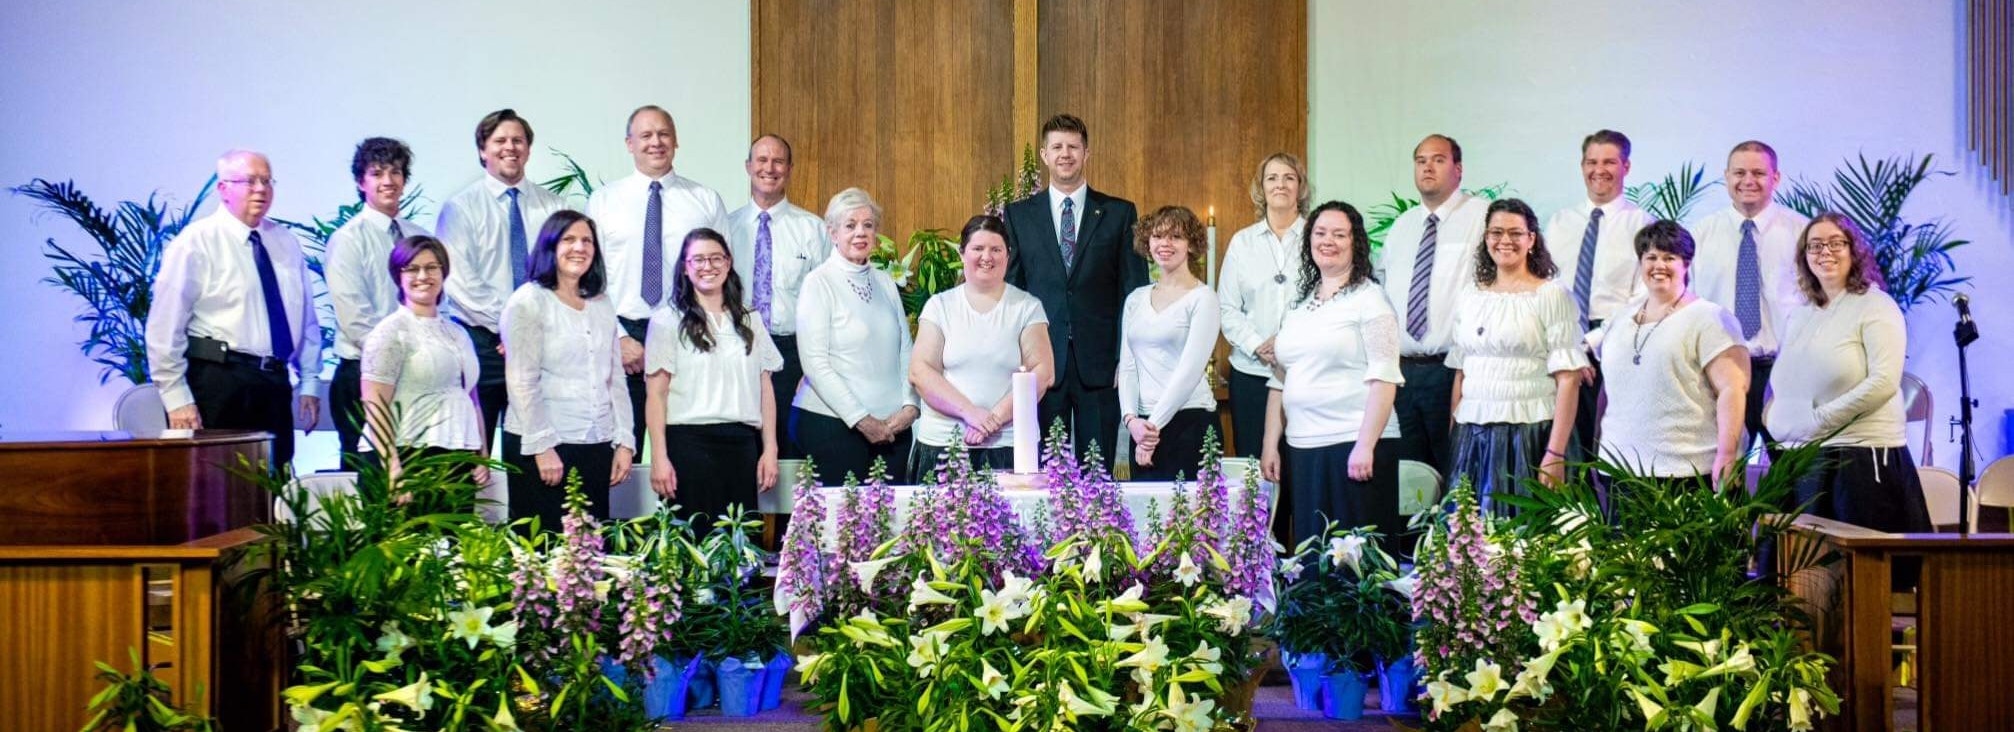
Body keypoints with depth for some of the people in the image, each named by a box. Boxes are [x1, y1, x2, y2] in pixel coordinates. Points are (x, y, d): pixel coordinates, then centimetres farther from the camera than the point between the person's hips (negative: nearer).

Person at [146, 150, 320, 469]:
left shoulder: (284, 242, 14)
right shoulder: (196, 242, -5)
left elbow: (307, 317, 18)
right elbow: (165, 326, -9)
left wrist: (309, 382, 12)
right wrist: (176, 398, -13)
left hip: (274, 383, 6)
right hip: (216, 382, -6)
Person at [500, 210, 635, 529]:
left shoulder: (602, 305, 15)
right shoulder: (529, 301, -3)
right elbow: (522, 382, -8)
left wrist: (624, 442, 8)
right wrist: (542, 446, -14)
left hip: (597, 446, 5)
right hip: (544, 447, -5)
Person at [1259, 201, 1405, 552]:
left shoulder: (1369, 299, -3)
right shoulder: (1300, 305, 17)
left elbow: (1383, 379, -11)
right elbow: (1280, 382, 18)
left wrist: (1365, 445, -18)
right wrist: (1270, 446, 12)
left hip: (1353, 446, -6)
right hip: (1301, 449, 6)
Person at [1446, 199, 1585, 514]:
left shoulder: (1551, 295, -3)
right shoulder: (1471, 301, 13)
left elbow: (1568, 380, -8)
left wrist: (1556, 454, -15)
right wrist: (1452, 442, 8)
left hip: (1527, 437, -4)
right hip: (1472, 440, 5)